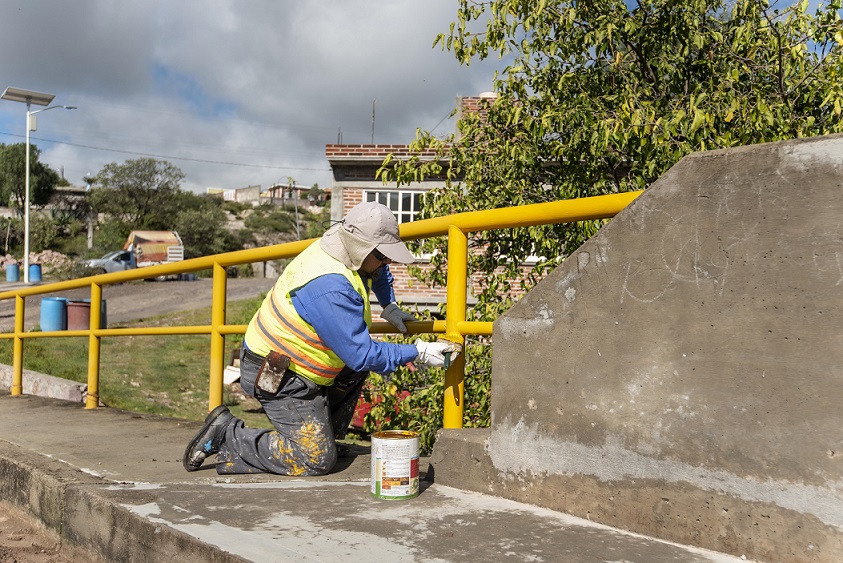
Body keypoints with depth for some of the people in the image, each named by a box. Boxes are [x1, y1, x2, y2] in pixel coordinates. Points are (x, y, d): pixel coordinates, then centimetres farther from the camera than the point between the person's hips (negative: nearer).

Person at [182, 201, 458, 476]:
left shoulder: (346, 252, -3)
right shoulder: (329, 288, -32)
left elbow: (378, 270, 25)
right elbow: (362, 355, -29)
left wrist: (389, 306, 15)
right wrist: (418, 353, -21)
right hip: (278, 377, -10)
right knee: (316, 461, -7)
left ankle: (325, 435, 22)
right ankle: (226, 435, -2)